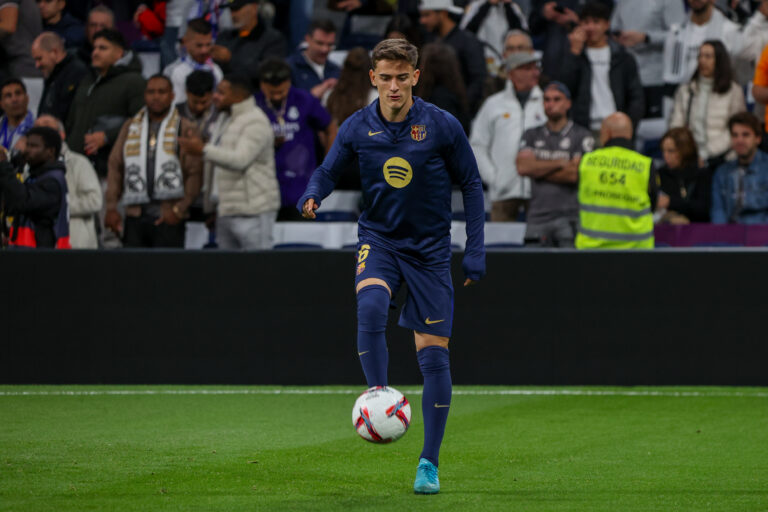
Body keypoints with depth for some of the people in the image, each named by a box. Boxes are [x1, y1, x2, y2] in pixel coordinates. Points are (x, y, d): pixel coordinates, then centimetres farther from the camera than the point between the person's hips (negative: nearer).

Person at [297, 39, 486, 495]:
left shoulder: (442, 126, -8)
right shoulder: (358, 128, -4)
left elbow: (471, 185, 1)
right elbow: (328, 171, 8)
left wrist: (476, 250, -4)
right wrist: (312, 196, -17)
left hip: (430, 249, -1)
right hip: (379, 239, 1)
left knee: (433, 355, -3)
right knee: (370, 305, -34)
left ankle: (430, 464, 6)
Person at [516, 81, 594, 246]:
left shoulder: (582, 136, 5)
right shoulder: (532, 135, 17)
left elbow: (575, 174, -6)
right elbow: (522, 167, 0)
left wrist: (539, 170, 1)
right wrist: (560, 164, -3)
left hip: (568, 217, -3)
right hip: (538, 216, 3)